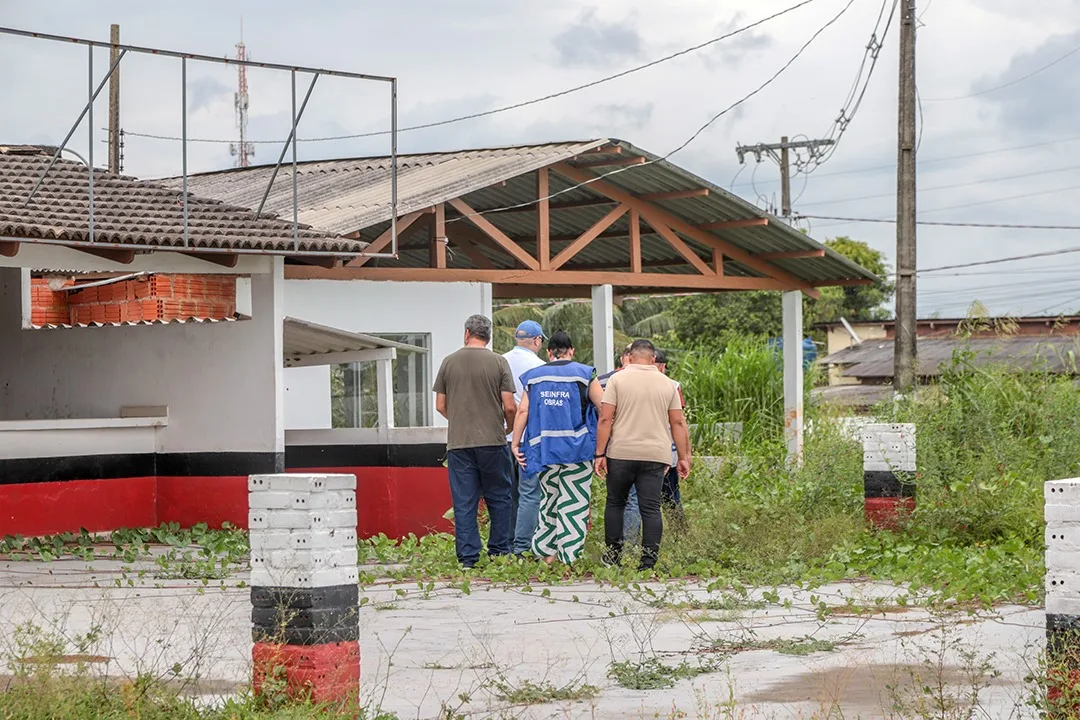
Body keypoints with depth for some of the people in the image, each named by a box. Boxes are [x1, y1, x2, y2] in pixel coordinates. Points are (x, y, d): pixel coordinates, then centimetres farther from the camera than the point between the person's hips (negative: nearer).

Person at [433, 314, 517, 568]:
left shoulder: (449, 362, 3)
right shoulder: (498, 362, -3)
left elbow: (440, 405, 7)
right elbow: (509, 406, -5)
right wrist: (510, 427, 15)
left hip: (458, 442, 2)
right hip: (492, 440, -1)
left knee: (464, 502, 4)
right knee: (499, 499, 10)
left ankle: (468, 557, 3)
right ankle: (499, 552, 12)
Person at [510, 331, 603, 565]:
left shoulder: (534, 376, 10)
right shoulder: (584, 374, 2)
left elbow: (522, 411, 3)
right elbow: (604, 408, -3)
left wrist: (515, 443, 5)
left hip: (544, 448, 3)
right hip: (577, 448, -3)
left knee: (549, 500, 15)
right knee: (573, 502, 0)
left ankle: (545, 552, 17)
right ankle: (569, 557, -2)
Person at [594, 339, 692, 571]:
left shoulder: (618, 379, 1)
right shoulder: (667, 384, 9)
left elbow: (605, 419, -5)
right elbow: (678, 423, 7)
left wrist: (600, 453, -3)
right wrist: (684, 457, 11)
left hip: (621, 453, -1)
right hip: (655, 456, 1)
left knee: (615, 503, 14)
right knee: (651, 508, 0)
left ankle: (613, 554, 18)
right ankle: (649, 560, -4)